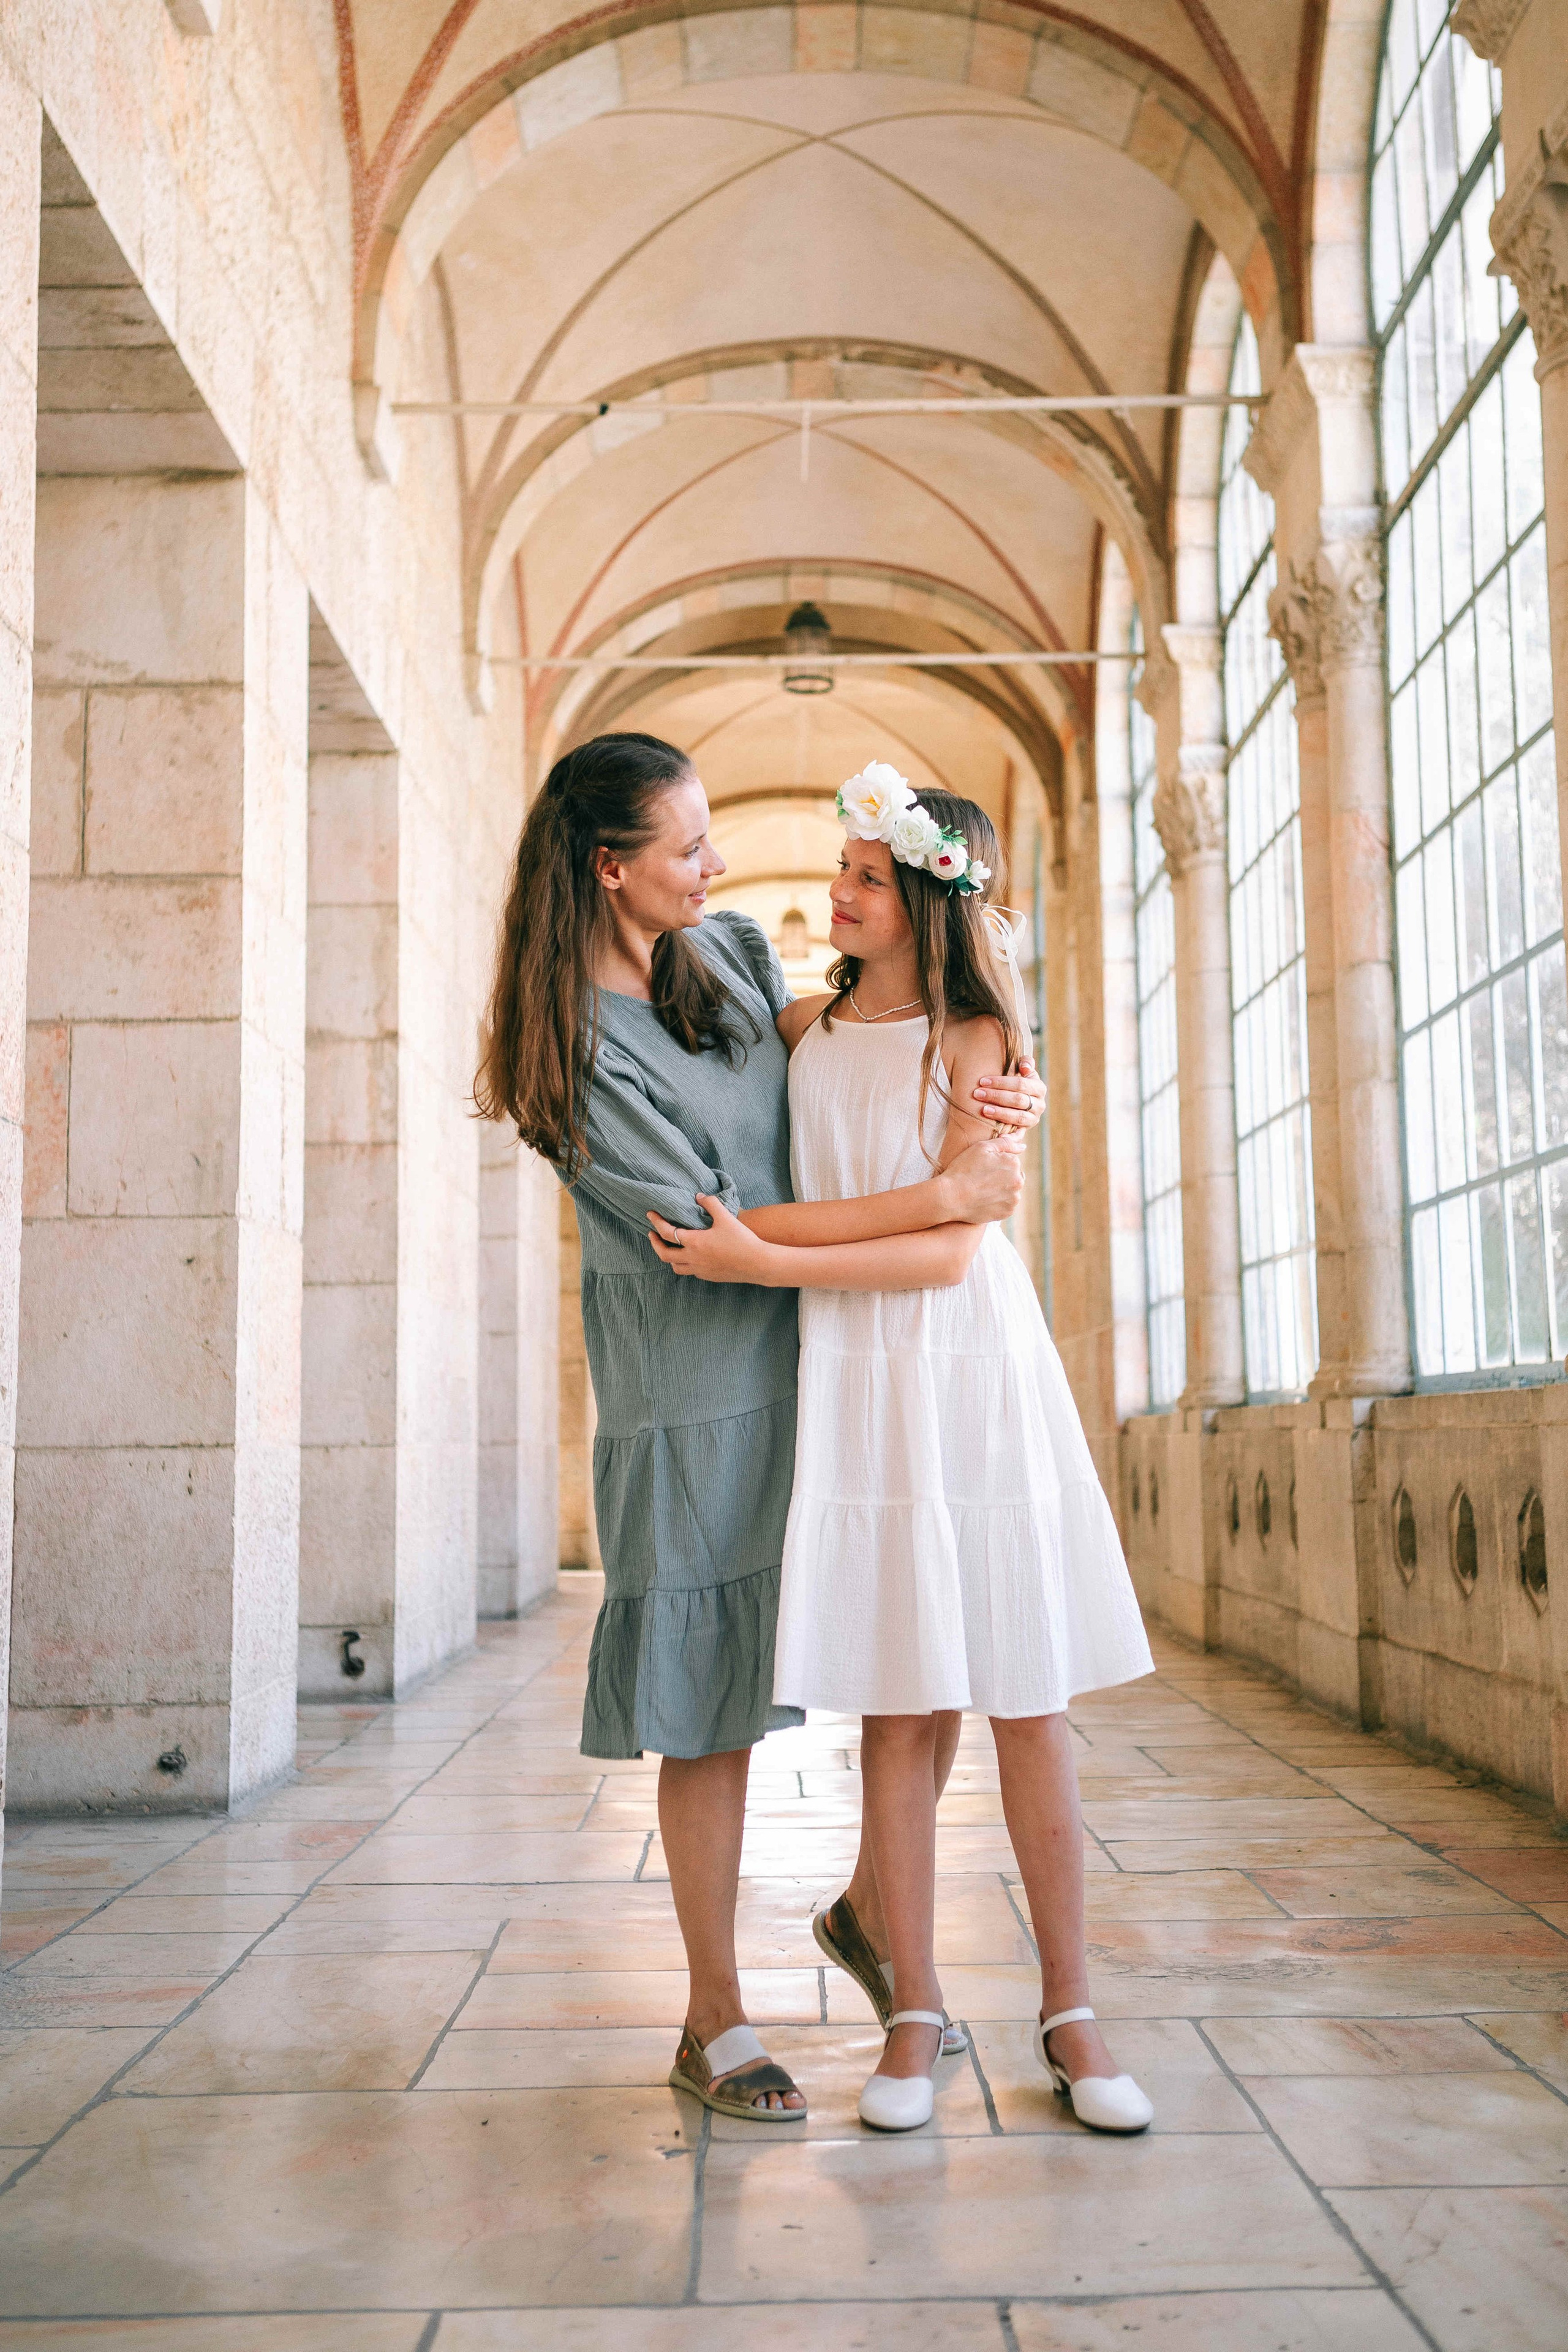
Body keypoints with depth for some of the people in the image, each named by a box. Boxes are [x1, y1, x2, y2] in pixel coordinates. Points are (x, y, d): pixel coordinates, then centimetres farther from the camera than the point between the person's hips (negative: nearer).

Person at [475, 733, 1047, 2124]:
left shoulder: (732, 949, 8)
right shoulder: (583, 1044, -13)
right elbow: (717, 1227, -17)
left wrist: (1000, 1084, 1)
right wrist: (942, 1197, -18)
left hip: (812, 1356, 6)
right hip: (699, 1396, -6)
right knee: (712, 1707, 1)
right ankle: (716, 2021, 16)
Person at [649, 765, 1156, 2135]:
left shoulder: (975, 1041, -3)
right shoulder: (808, 1028, 10)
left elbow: (948, 1249, -12)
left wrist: (765, 1263, -16)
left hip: (973, 1370, -2)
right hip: (852, 1382, 3)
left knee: (1025, 1703, 2)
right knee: (898, 1710, 3)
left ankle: (1069, 2013, 13)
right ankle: (916, 2012, 14)